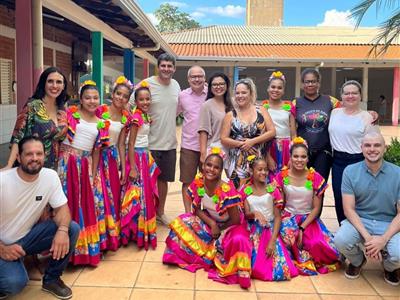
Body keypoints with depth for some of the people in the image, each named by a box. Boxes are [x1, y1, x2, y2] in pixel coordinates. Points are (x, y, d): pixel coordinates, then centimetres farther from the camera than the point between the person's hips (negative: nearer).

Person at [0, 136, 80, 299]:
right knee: (15, 282, -30)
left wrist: (62, 230, -30)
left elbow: (61, 207, -8)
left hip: (28, 236, 4)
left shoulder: (50, 176, -11)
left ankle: (51, 279, 2)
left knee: (72, 228, -18)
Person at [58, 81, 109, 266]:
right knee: (67, 200, -2)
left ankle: (86, 246, 20)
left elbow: (96, 151, 12)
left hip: (85, 164, 4)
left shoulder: (100, 124, 11)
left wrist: (93, 174, 9)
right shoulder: (71, 113, 1)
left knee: (86, 204, 6)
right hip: (67, 161, -3)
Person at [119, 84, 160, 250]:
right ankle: (137, 232, 9)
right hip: (137, 158, -9)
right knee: (137, 195, -2)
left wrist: (148, 159, 17)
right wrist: (132, 167, -20)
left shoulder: (145, 116, 10)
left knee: (146, 194, 14)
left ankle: (141, 230, 26)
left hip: (145, 156, 9)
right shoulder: (136, 118, -17)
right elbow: (131, 144, -18)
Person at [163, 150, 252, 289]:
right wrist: (212, 224, -21)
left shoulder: (227, 190, -29)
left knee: (238, 240, -36)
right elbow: (197, 210, -5)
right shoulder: (198, 183, -16)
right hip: (207, 221, 5)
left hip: (227, 226, -5)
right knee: (179, 224, -11)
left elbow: (236, 220, -20)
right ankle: (207, 256, -5)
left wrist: (218, 228, -8)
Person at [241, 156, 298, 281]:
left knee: (279, 264, -18)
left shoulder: (273, 190, -2)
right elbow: (246, 214, -4)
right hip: (253, 230, 0)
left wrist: (272, 240, -16)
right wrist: (255, 214, -30)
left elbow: (277, 217, -4)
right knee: (257, 265, -20)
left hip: (271, 229, 0)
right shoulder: (246, 190, 0)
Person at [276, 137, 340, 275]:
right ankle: (304, 260, -2)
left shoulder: (315, 178, -8)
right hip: (288, 216, 0)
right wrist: (281, 221, -17)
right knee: (288, 235, -35)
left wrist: (302, 228, -16)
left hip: (309, 218, 0)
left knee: (320, 244, -28)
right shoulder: (282, 176, -6)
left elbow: (316, 208, -6)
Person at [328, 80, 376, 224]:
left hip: (358, 162, -4)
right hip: (338, 161, 4)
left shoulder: (366, 117, -6)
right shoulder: (334, 113, 6)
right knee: (339, 198, 9)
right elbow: (330, 134, 16)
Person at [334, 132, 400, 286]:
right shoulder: (350, 171, -5)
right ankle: (357, 261, 10)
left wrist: (383, 239, -20)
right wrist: (367, 237, -21)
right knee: (341, 240, -30)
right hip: (359, 221, 0)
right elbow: (349, 209, -8)